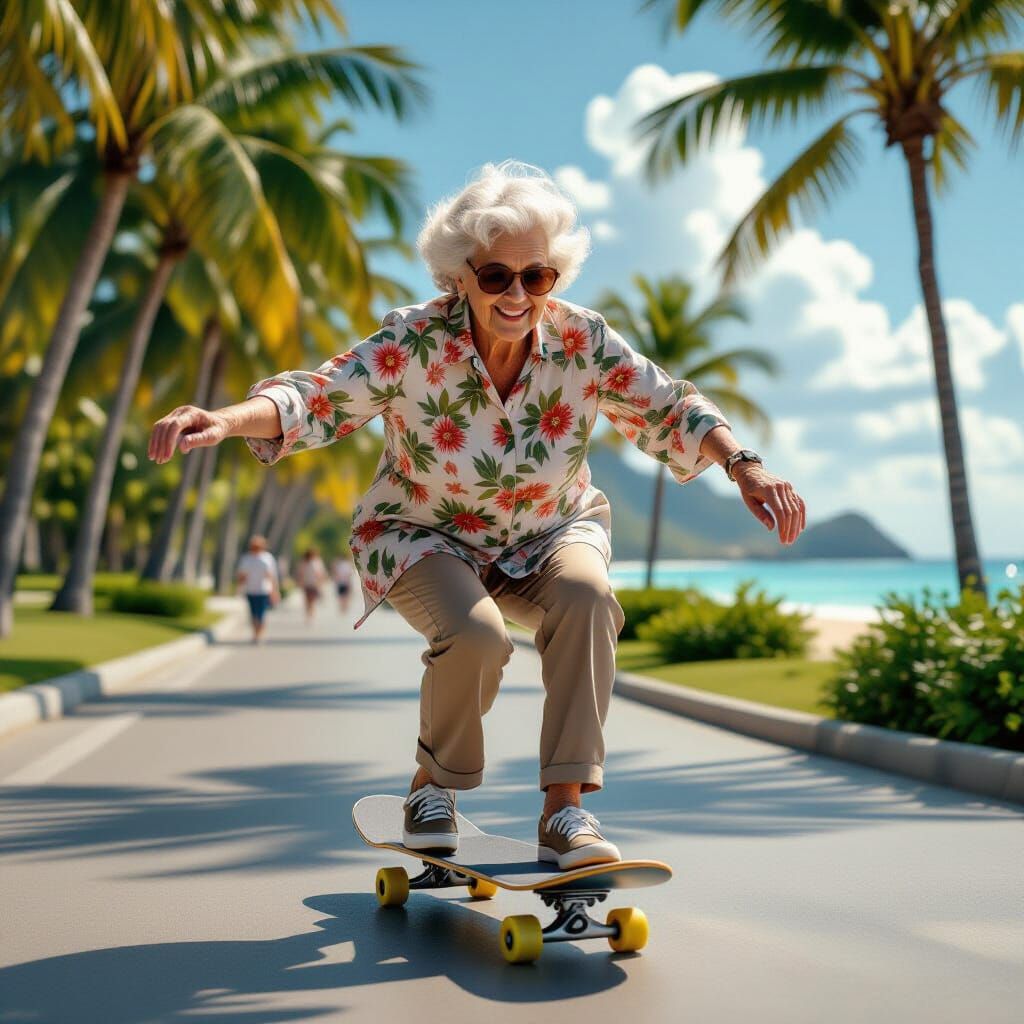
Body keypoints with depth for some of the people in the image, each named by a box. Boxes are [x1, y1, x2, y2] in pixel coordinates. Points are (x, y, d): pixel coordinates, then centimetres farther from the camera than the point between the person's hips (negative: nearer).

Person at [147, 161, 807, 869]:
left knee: (586, 597, -32)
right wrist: (227, 420, -44)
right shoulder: (414, 343, -20)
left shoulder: (582, 341, -15)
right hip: (426, 539, -2)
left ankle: (565, 810, -23)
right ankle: (433, 784, -1)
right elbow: (320, 397, -26)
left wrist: (743, 466, -25)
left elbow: (673, 409, -10)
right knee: (475, 634, -33)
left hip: (548, 538, 2)